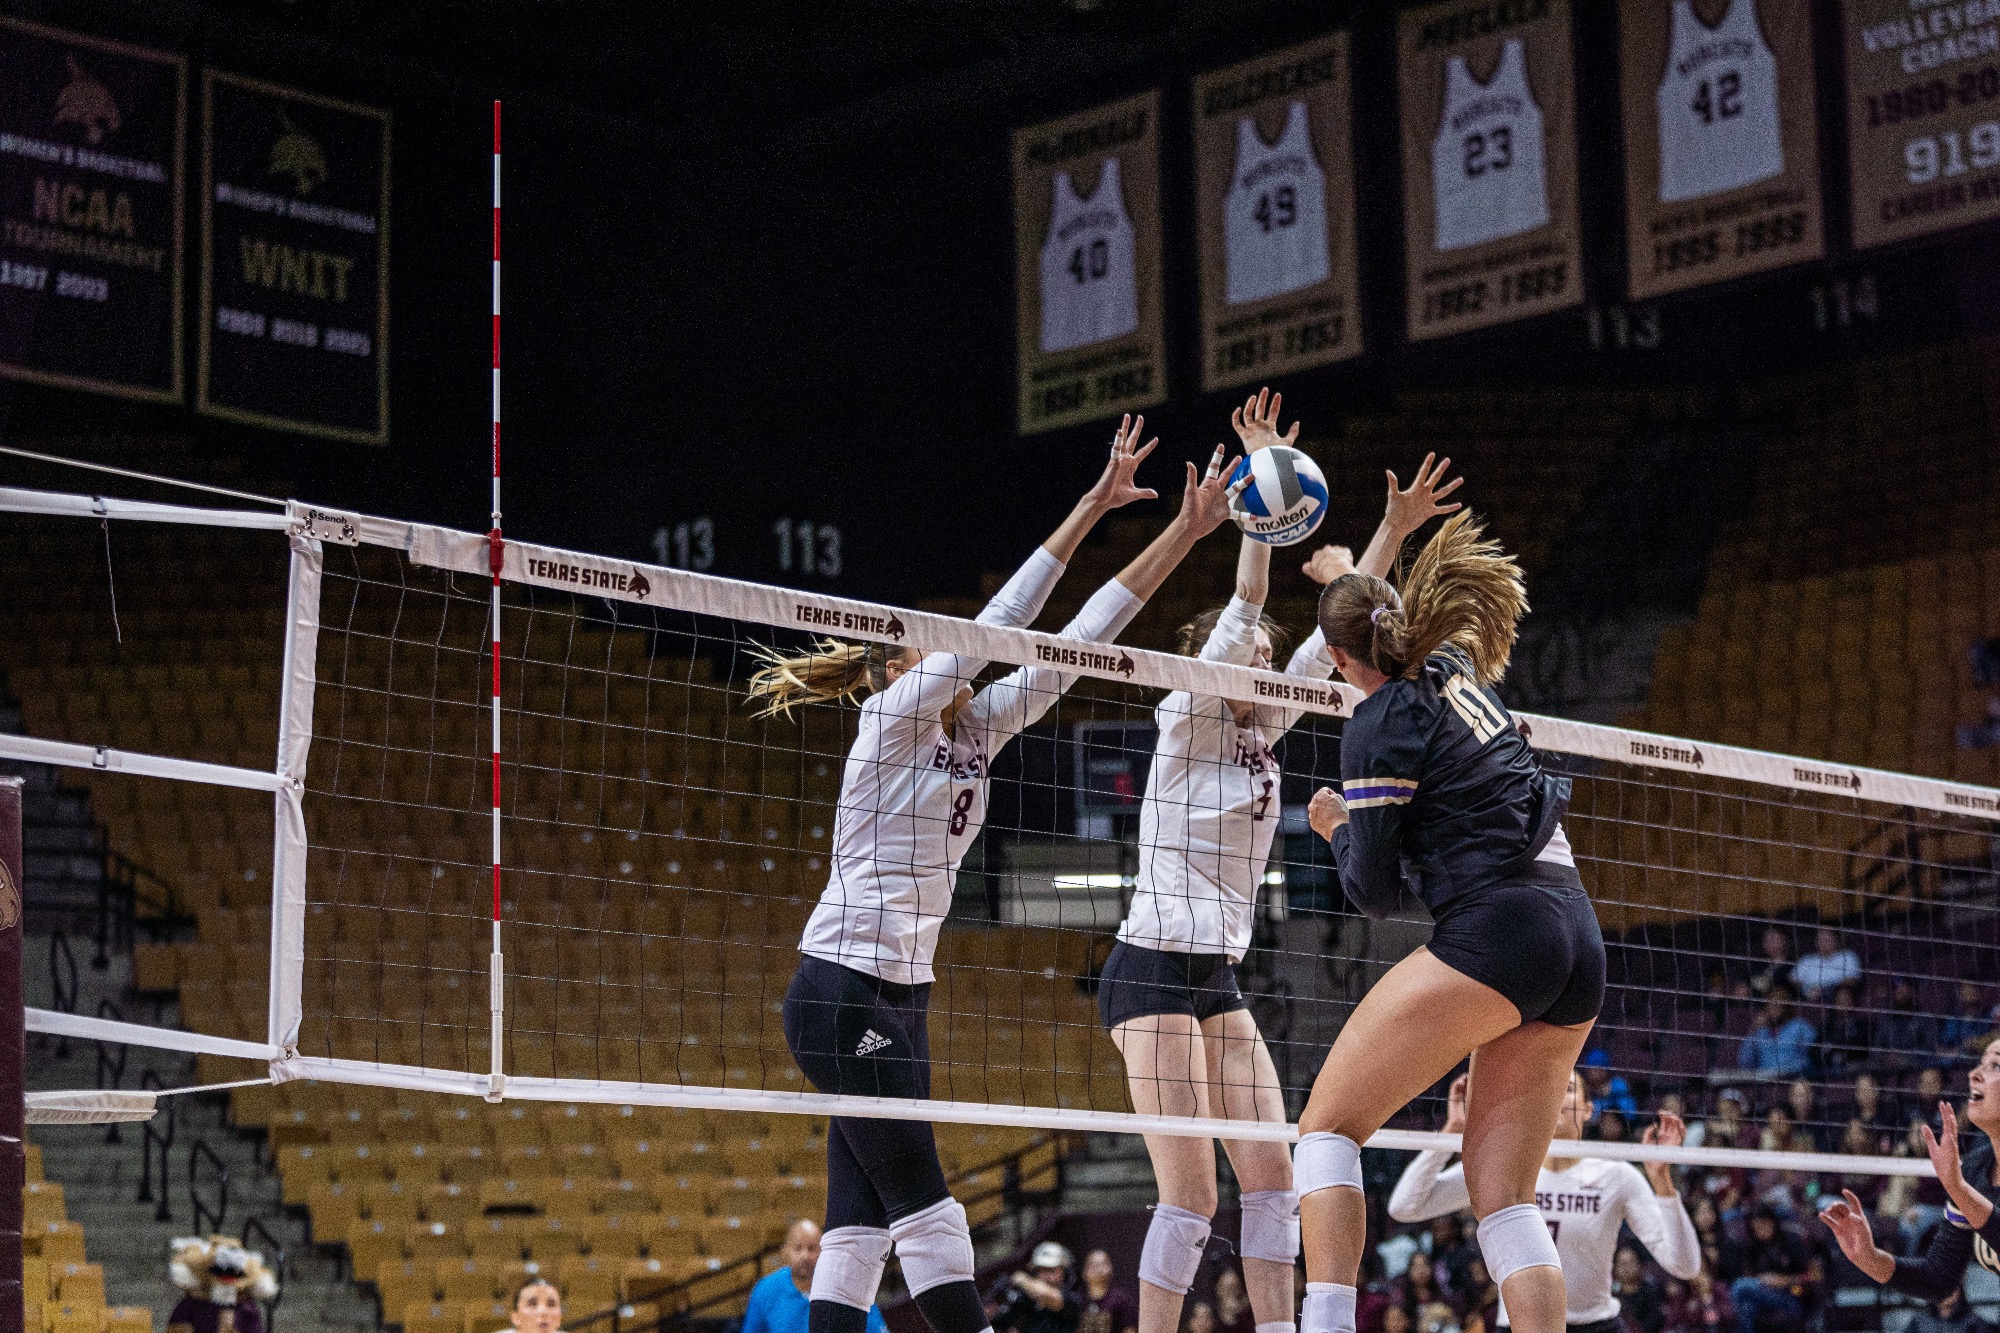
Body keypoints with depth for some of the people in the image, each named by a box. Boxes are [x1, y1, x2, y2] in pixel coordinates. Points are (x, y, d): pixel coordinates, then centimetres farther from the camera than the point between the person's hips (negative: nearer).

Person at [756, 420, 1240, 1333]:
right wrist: (1091, 509, -19)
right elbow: (997, 625, -16)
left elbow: (1070, 645, 8)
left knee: (861, 1217, 4)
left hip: (898, 999, 9)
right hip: (842, 992, -9)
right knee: (925, 1206, -9)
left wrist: (1184, 534, 4)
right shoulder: (892, 719, -7)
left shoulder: (976, 730, 12)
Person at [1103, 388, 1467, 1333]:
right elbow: (1244, 608, -18)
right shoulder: (1184, 723, -6)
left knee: (1272, 1178, 2)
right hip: (1152, 972, -8)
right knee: (1190, 1195, -12)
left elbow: (1333, 637, 9)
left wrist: (1390, 532, 2)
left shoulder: (1259, 734, 13)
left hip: (1218, 984, 8)